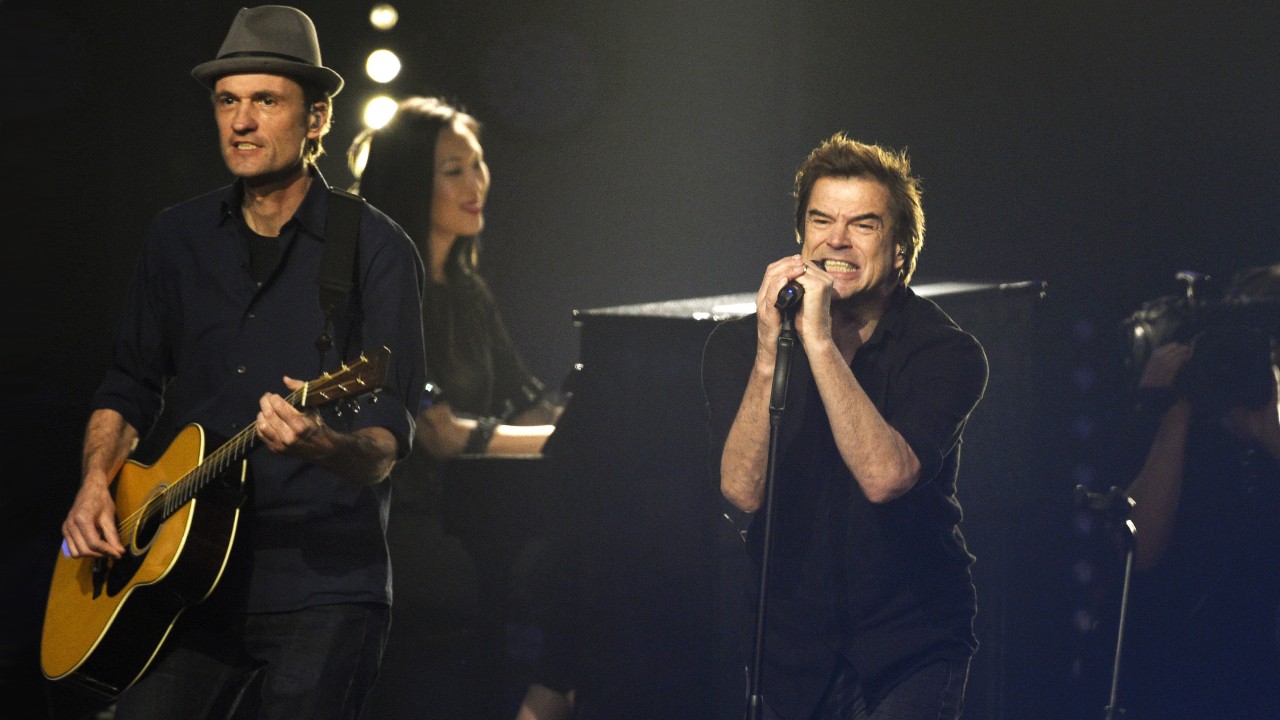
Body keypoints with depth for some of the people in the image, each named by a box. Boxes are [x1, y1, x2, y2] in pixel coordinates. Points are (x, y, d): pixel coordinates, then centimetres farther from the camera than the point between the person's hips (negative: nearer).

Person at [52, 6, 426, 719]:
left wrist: (326, 446, -31)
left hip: (323, 588, -4)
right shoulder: (180, 237, 12)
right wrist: (96, 483, 3)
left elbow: (391, 438, -9)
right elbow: (131, 383, 20)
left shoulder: (377, 250, -3)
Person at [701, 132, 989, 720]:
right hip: (787, 645, 2)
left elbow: (884, 476, -26)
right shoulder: (735, 346, -2)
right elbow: (742, 492, -15)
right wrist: (771, 352, -25)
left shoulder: (946, 353, -9)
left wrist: (820, 342, -29)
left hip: (909, 654, -2)